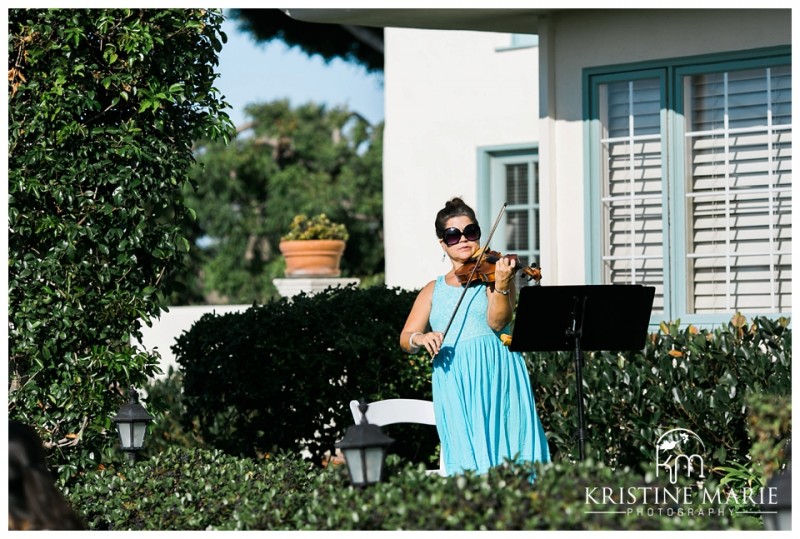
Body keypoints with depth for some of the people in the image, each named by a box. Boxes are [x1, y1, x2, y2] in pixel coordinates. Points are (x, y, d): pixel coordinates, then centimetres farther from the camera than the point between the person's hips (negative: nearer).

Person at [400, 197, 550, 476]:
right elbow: (405, 339, 10)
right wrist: (419, 339, -14)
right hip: (453, 383, 2)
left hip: (495, 378, -2)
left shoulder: (493, 272, 7)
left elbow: (497, 322, -9)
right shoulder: (433, 290, 18)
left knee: (507, 447, -10)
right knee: (467, 456, -8)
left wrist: (501, 285, -26)